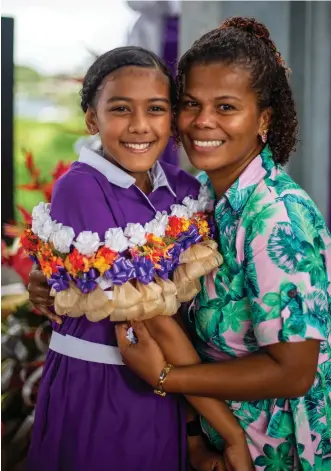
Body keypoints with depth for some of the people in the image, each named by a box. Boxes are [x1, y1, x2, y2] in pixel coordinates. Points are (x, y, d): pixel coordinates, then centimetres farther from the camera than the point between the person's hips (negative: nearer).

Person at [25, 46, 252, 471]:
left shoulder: (186, 190, 0)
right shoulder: (80, 187, -16)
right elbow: (150, 320, -20)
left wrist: (194, 433, -6)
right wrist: (234, 434, -18)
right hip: (92, 393, -5)